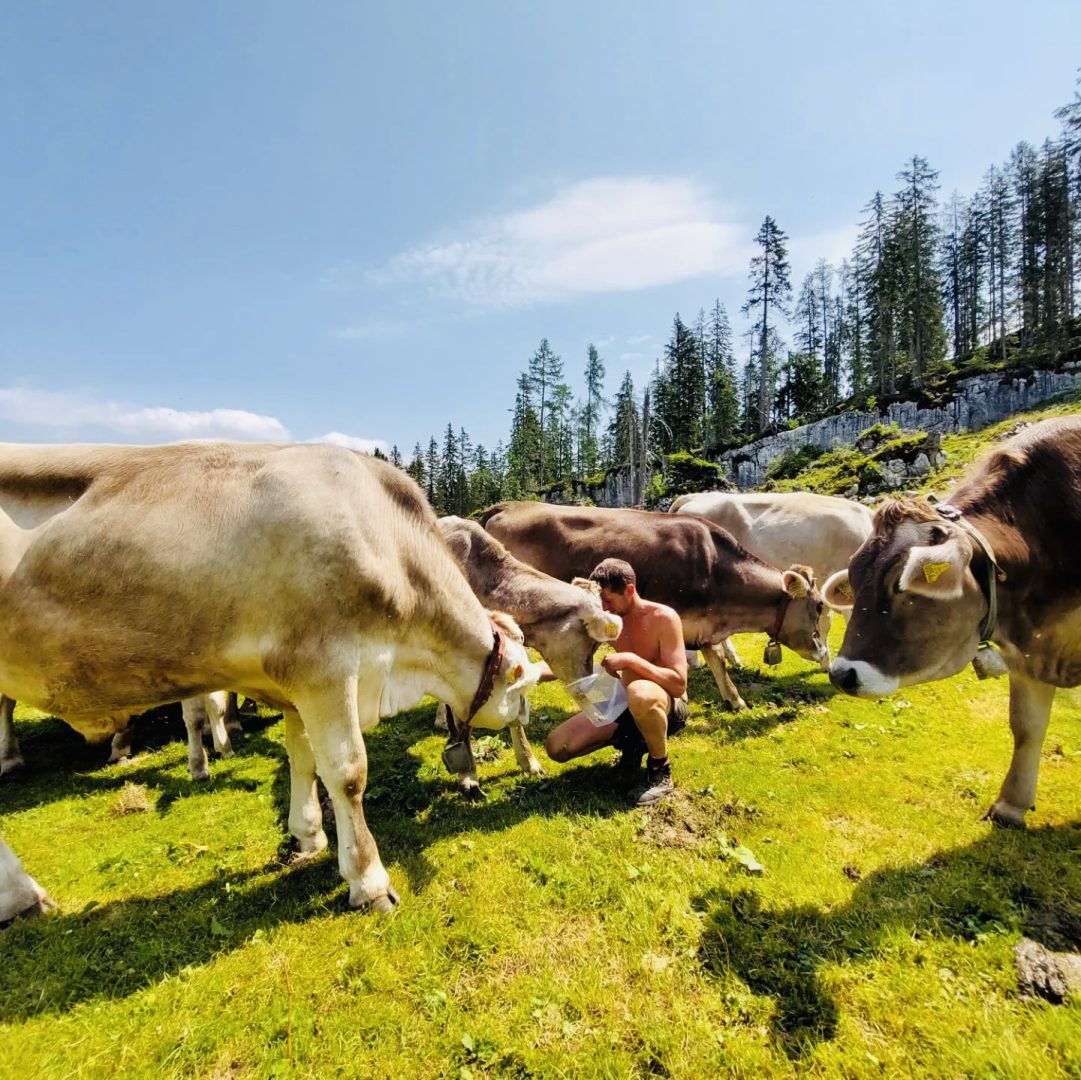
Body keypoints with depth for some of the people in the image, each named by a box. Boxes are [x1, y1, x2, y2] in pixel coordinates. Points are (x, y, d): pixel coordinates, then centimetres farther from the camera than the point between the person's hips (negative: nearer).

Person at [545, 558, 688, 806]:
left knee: (640, 693, -44)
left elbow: (679, 683, -25)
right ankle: (631, 742, 10)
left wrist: (631, 660, -35)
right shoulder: (608, 619, -2)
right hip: (626, 706, 6)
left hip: (668, 707, -6)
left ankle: (661, 773, -16)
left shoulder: (663, 618, -19)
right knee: (556, 746, -10)